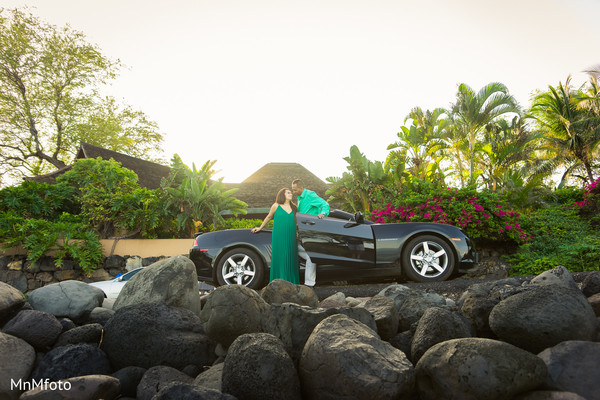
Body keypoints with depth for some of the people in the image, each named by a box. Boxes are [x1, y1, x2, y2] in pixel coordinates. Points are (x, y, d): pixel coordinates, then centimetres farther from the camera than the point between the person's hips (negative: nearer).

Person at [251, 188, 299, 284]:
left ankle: (291, 281, 12)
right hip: (279, 237, -3)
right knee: (279, 258, -1)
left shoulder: (294, 207, 11)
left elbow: (297, 221, 24)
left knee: (290, 258, 4)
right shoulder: (276, 206, 2)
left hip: (290, 238, 3)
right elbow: (269, 217, 15)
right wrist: (260, 228, 23)